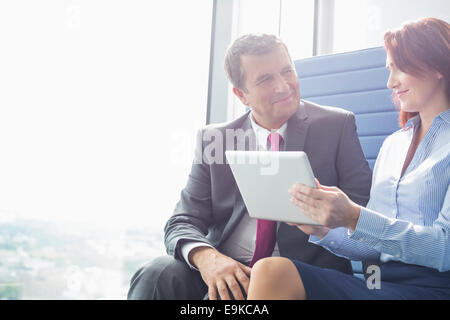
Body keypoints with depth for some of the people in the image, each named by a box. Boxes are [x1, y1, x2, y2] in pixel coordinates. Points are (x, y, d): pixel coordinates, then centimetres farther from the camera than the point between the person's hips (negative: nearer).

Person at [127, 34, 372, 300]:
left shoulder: (337, 125, 5)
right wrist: (205, 256, -20)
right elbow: (183, 223, 3)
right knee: (157, 275, -27)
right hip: (225, 271, 2)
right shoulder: (213, 139, 9)